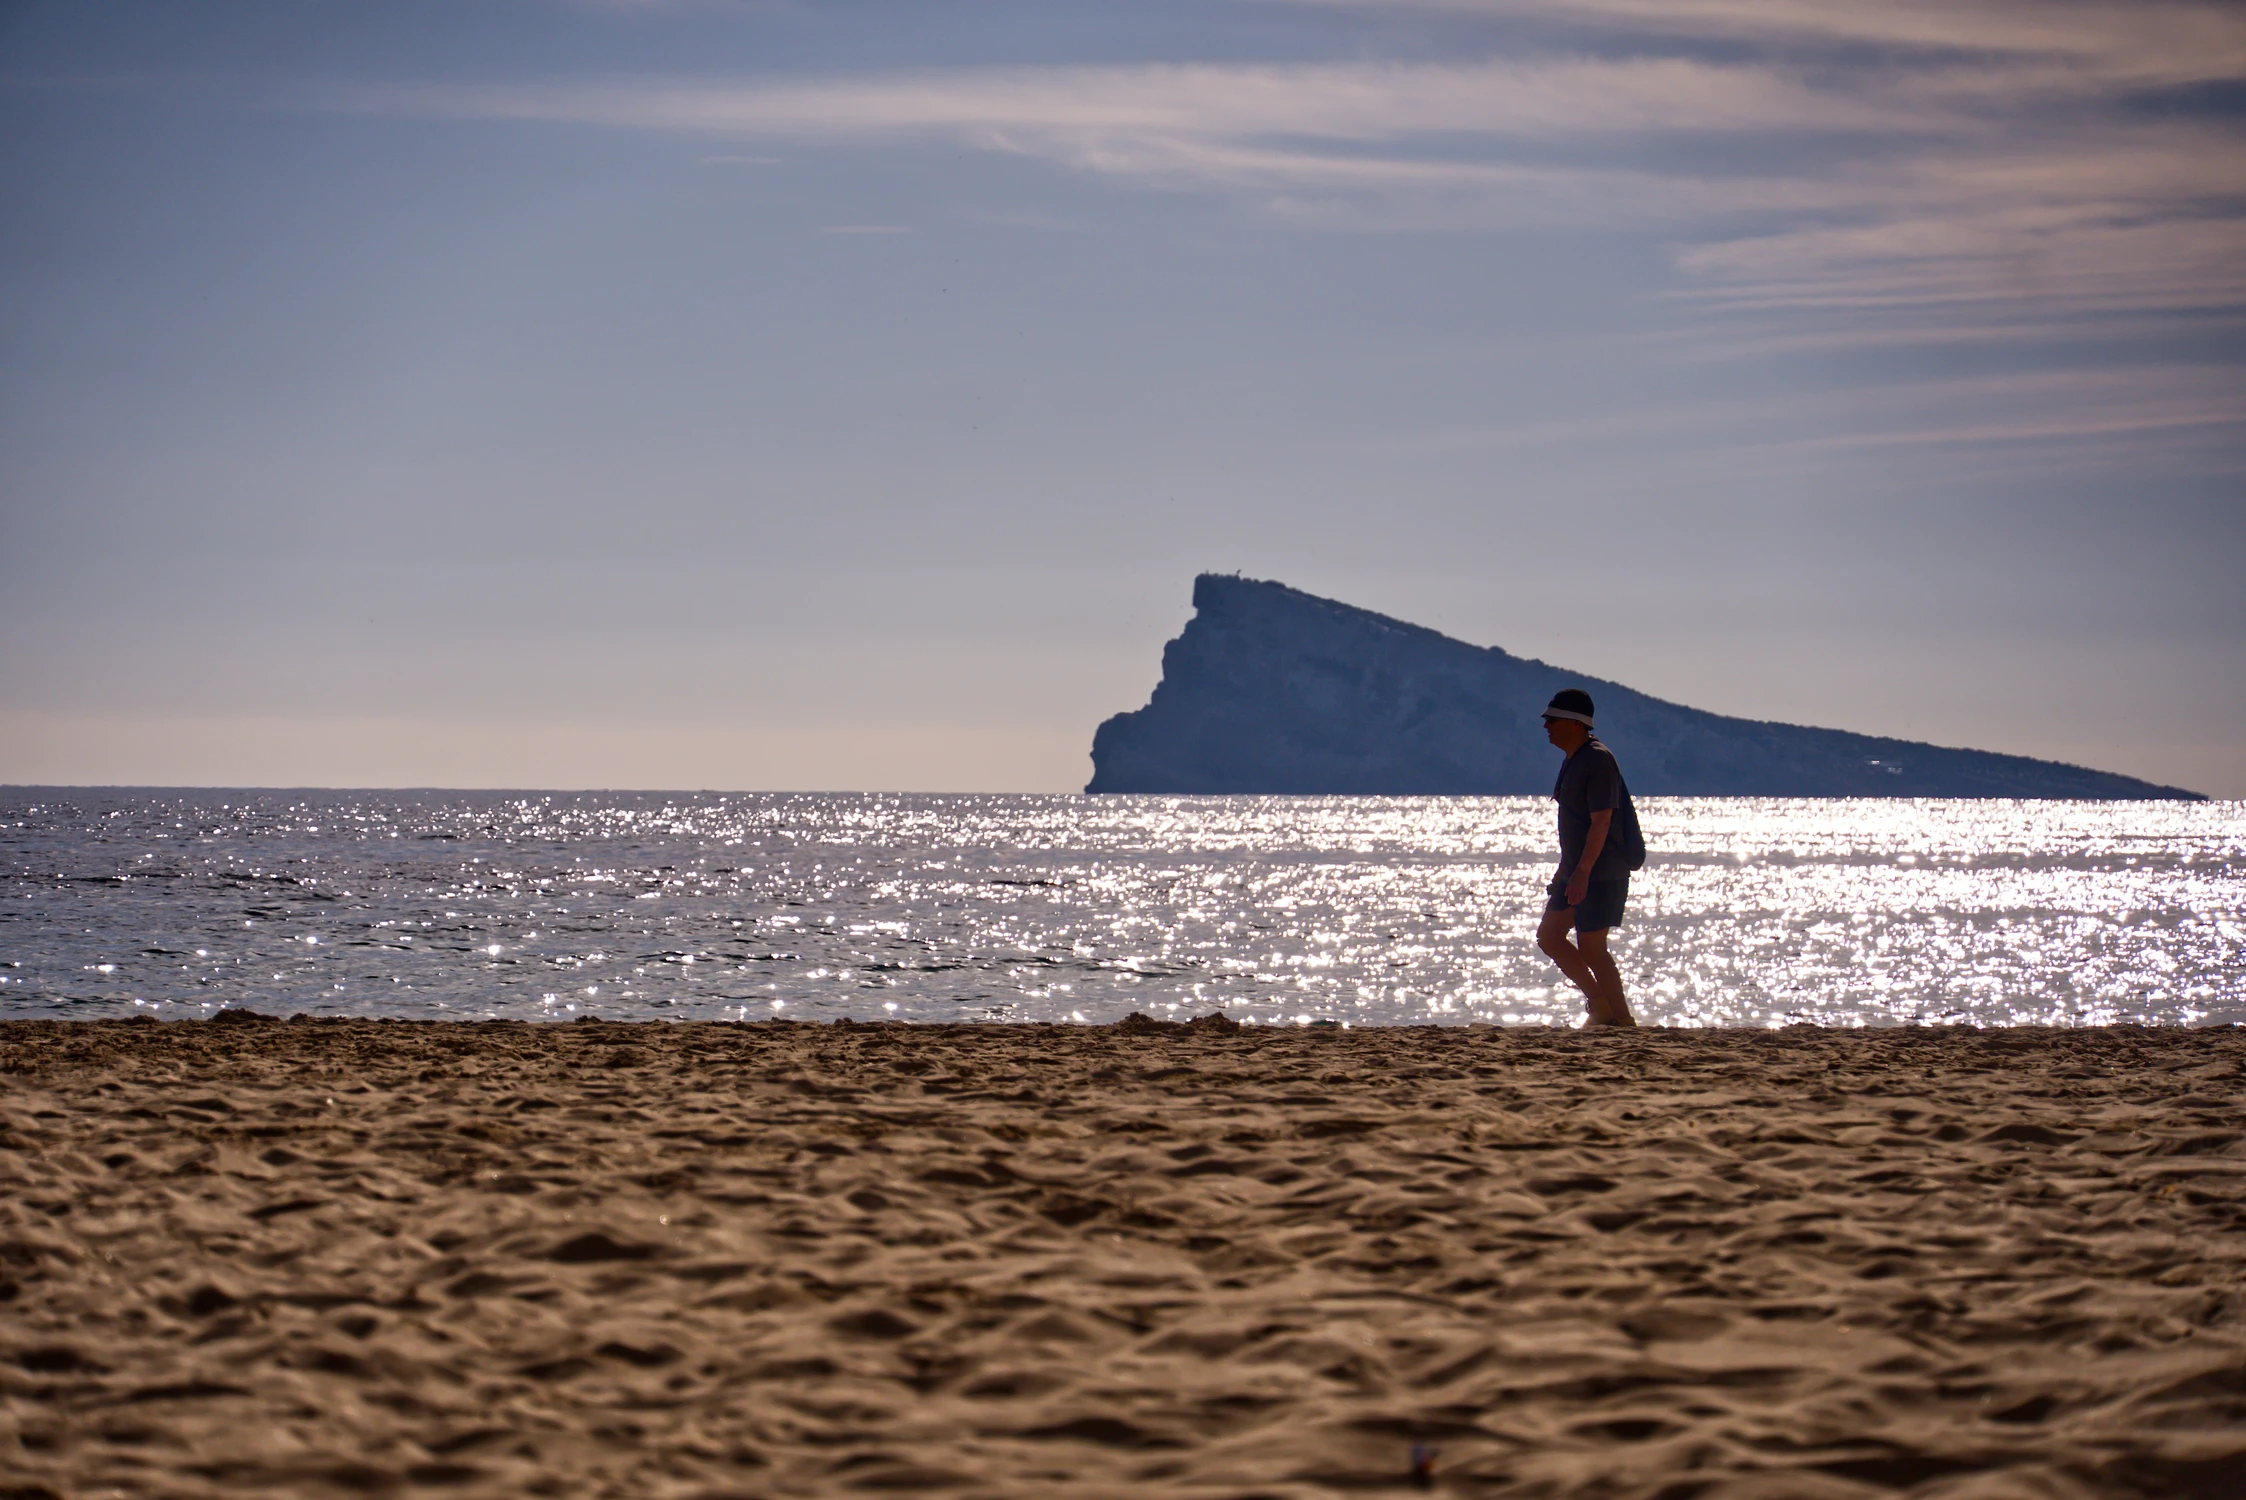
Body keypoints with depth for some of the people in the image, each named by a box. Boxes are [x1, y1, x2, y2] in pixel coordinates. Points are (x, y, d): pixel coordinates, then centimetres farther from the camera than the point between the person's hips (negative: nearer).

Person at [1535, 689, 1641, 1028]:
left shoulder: (1598, 761, -17)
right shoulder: (1573, 759, 14)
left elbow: (1601, 821, -23)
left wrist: (1582, 872, -29)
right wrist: (1566, 870, 23)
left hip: (1602, 872, -10)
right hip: (1576, 870, 10)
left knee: (1590, 948, -8)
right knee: (1548, 936, 10)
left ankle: (1622, 1020, 2)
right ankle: (1599, 1003, 18)